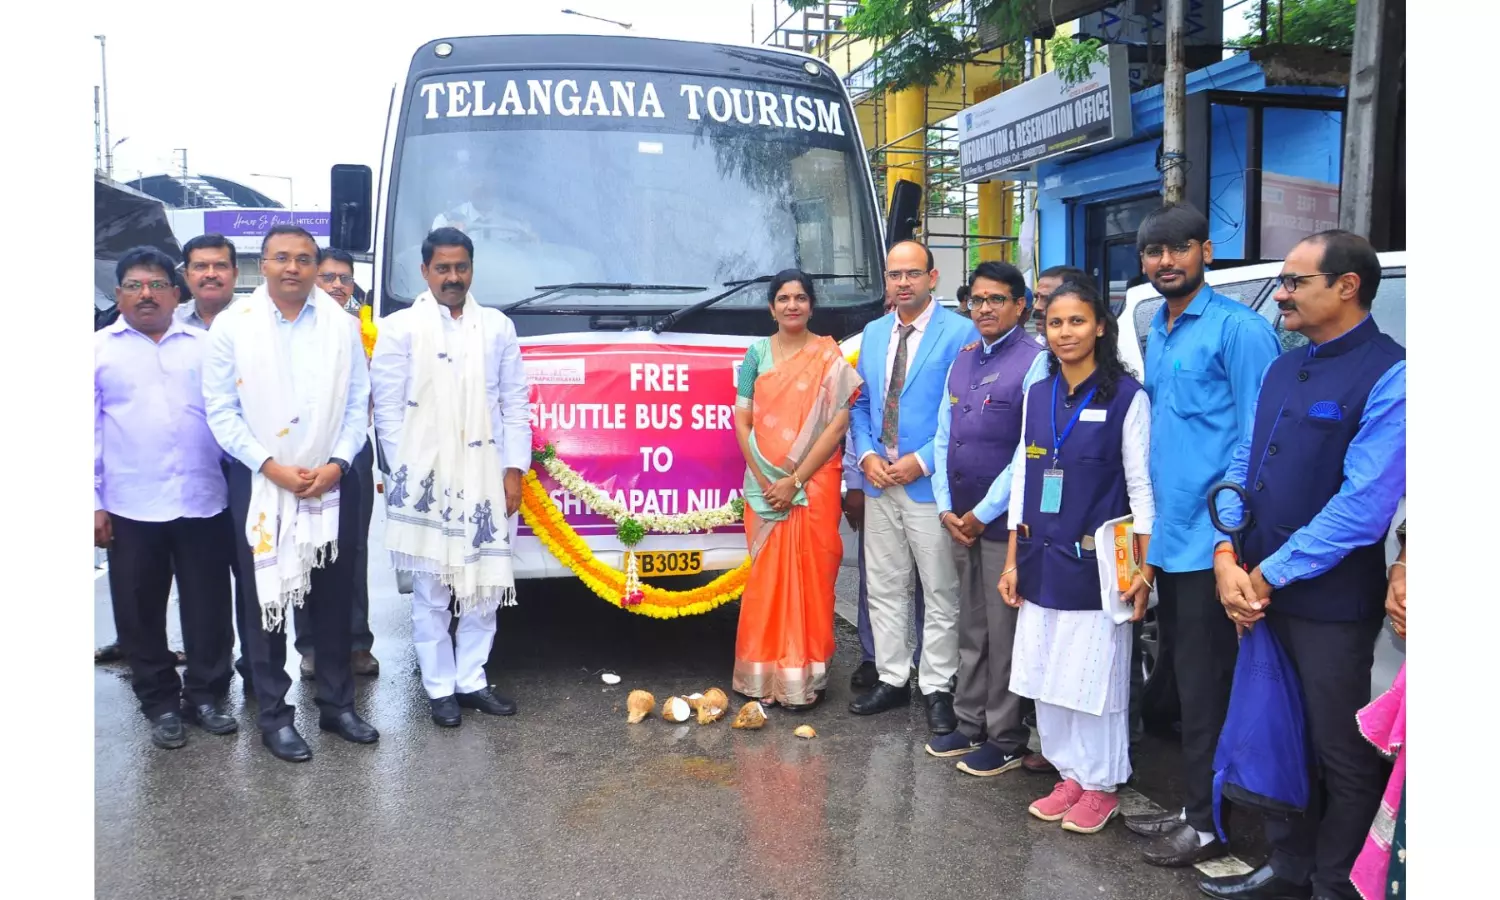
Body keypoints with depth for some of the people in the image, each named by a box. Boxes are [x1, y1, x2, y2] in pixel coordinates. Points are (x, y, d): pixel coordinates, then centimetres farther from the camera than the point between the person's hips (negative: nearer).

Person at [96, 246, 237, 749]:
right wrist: (93, 501, -1)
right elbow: (88, 429, 4)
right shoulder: (100, 349, 6)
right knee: (140, 611, 8)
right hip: (131, 507, 0)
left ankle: (205, 695, 23)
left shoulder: (204, 345, 9)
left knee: (208, 607, 7)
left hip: (203, 501, 1)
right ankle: (161, 704, 23)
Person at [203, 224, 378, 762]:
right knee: (264, 601, 5)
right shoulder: (232, 325, -2)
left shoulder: (342, 325, 3)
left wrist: (336, 464, -10)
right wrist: (271, 466, -13)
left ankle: (337, 704, 24)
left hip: (331, 484, 2)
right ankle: (274, 716, 18)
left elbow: (358, 403, 3)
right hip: (258, 484, -1)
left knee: (334, 599, 10)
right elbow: (221, 411, -4)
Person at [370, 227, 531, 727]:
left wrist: (513, 469, 2)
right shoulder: (400, 329, 0)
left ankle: (471, 680, 21)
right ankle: (439, 687, 16)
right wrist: (407, 474, -6)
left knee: (486, 586, 7)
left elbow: (515, 404, 8)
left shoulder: (498, 327, 9)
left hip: (485, 480, 3)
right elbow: (388, 409, -1)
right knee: (431, 591, 3)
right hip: (426, 483, -3)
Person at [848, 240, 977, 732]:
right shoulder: (873, 333, 12)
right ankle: (892, 679, 26)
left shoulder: (960, 332, -8)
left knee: (941, 594, 3)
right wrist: (866, 455, -2)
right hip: (879, 483, 6)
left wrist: (921, 461, -16)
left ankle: (937, 688, 16)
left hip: (930, 484, -6)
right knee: (884, 590, 13)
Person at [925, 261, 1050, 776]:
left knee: (1004, 633, 3)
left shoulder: (1034, 362, -11)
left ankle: (1005, 740, 16)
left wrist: (983, 513, -12)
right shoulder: (962, 361, 13)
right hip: (960, 520, 7)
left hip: (1003, 521, -7)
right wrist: (946, 508, 4)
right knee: (970, 629, 16)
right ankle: (970, 725, 29)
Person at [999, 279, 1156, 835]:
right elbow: (1022, 478, 11)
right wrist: (1013, 561, 10)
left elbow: (1141, 486, -7)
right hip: (1041, 562, 5)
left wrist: (1144, 568, -10)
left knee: (1097, 676, 3)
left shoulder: (1126, 395, -7)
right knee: (1046, 674, 11)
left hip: (1095, 562, -5)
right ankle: (1070, 775, 28)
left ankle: (1100, 784, 21)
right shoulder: (1038, 395, 8)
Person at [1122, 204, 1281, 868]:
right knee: (1181, 678, 16)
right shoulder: (1156, 333, 13)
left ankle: (1208, 824, 17)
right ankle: (1190, 805, 29)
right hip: (1167, 539, 8)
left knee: (1204, 687, 2)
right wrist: (1148, 523, 13)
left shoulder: (1238, 328, -12)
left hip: (1209, 543, -8)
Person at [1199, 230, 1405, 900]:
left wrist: (1270, 575, -16)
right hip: (1259, 593, 8)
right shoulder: (1283, 369, 10)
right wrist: (1228, 556, -5)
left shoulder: (1389, 377, -15)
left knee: (1343, 754, 9)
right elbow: (1242, 464, 10)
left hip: (1331, 605, -7)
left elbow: (1363, 506, -21)